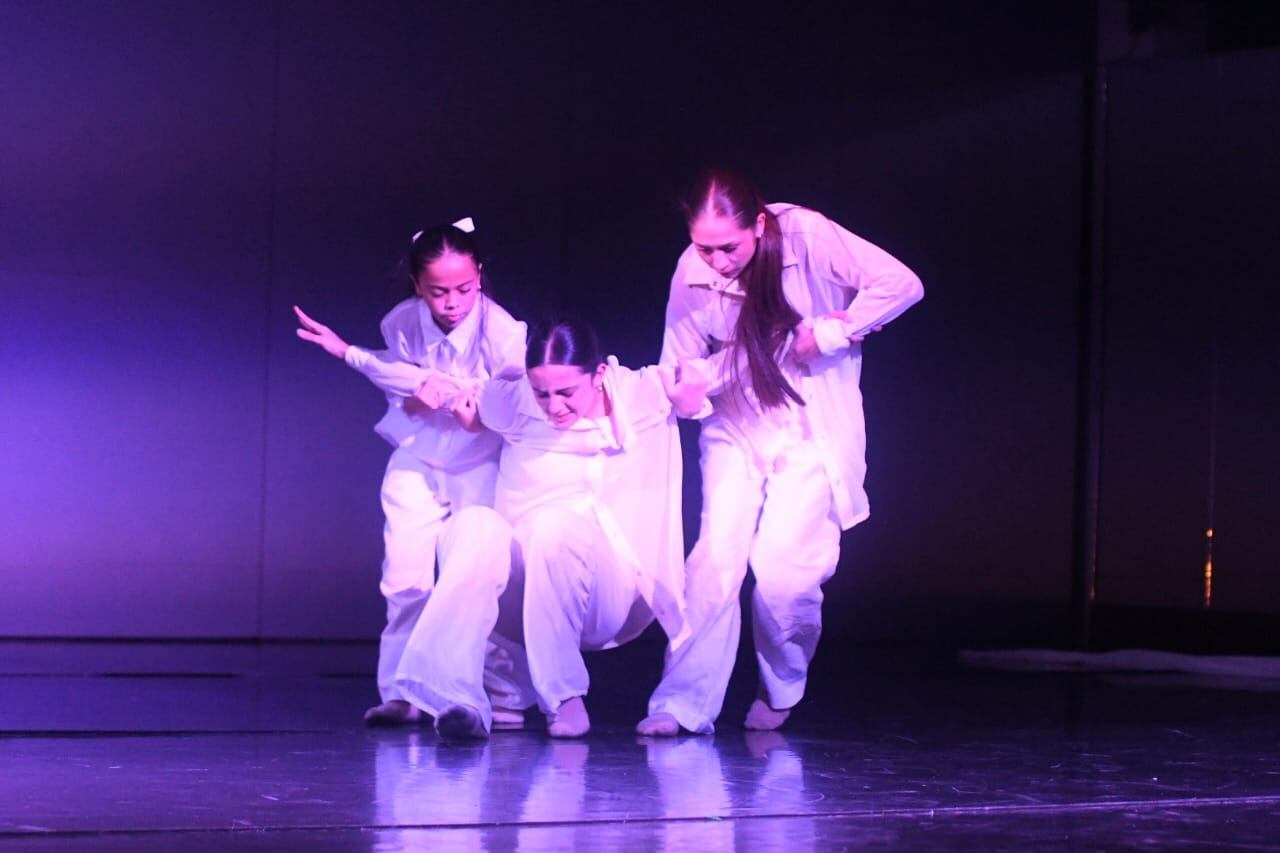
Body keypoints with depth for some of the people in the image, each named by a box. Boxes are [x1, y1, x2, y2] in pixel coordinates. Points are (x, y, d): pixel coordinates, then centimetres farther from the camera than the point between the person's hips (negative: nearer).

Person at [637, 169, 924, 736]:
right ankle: (684, 703, -9)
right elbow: (678, 366, -2)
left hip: (812, 431, -2)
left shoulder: (805, 236, -20)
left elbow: (900, 284, -18)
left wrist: (832, 332, -20)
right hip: (735, 429, 2)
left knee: (783, 570, -12)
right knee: (716, 557, -14)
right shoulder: (693, 273, -11)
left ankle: (780, 691, 16)